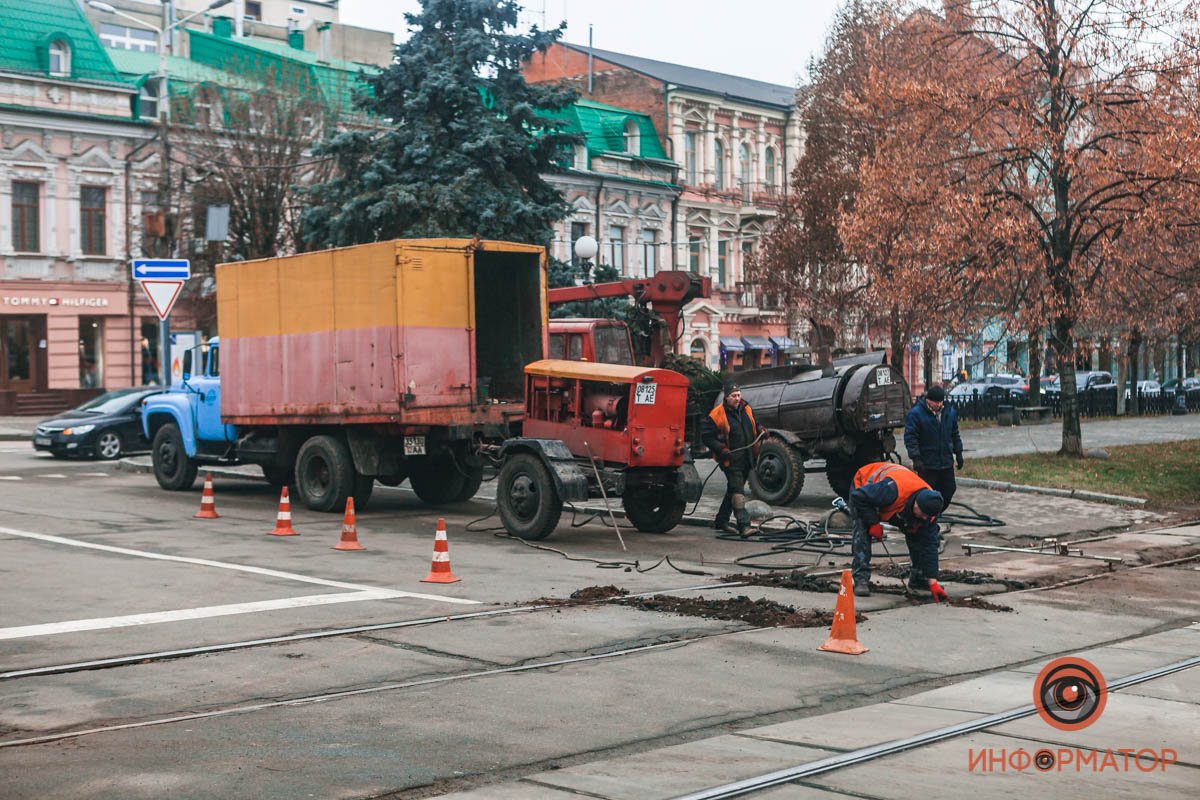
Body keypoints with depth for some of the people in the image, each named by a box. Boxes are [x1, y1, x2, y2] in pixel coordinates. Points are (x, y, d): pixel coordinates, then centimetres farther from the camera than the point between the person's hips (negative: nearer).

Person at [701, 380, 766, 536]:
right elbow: (706, 436, -8)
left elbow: (755, 425, 28)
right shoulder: (717, 415, -11)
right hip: (731, 461, -7)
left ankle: (721, 521, 29)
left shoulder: (746, 410, 9)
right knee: (738, 493, -14)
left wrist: (761, 430, 5)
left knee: (732, 491, 17)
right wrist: (721, 449, -18)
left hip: (746, 459, 7)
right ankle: (744, 525, -19)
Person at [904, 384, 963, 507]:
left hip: (947, 462, 6)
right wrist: (916, 458, -20)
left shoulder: (949, 411, 6)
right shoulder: (915, 413, -12)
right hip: (927, 464, -6)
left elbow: (955, 434, 17)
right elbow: (910, 437, -14)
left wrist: (958, 453, 14)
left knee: (949, 489, 11)